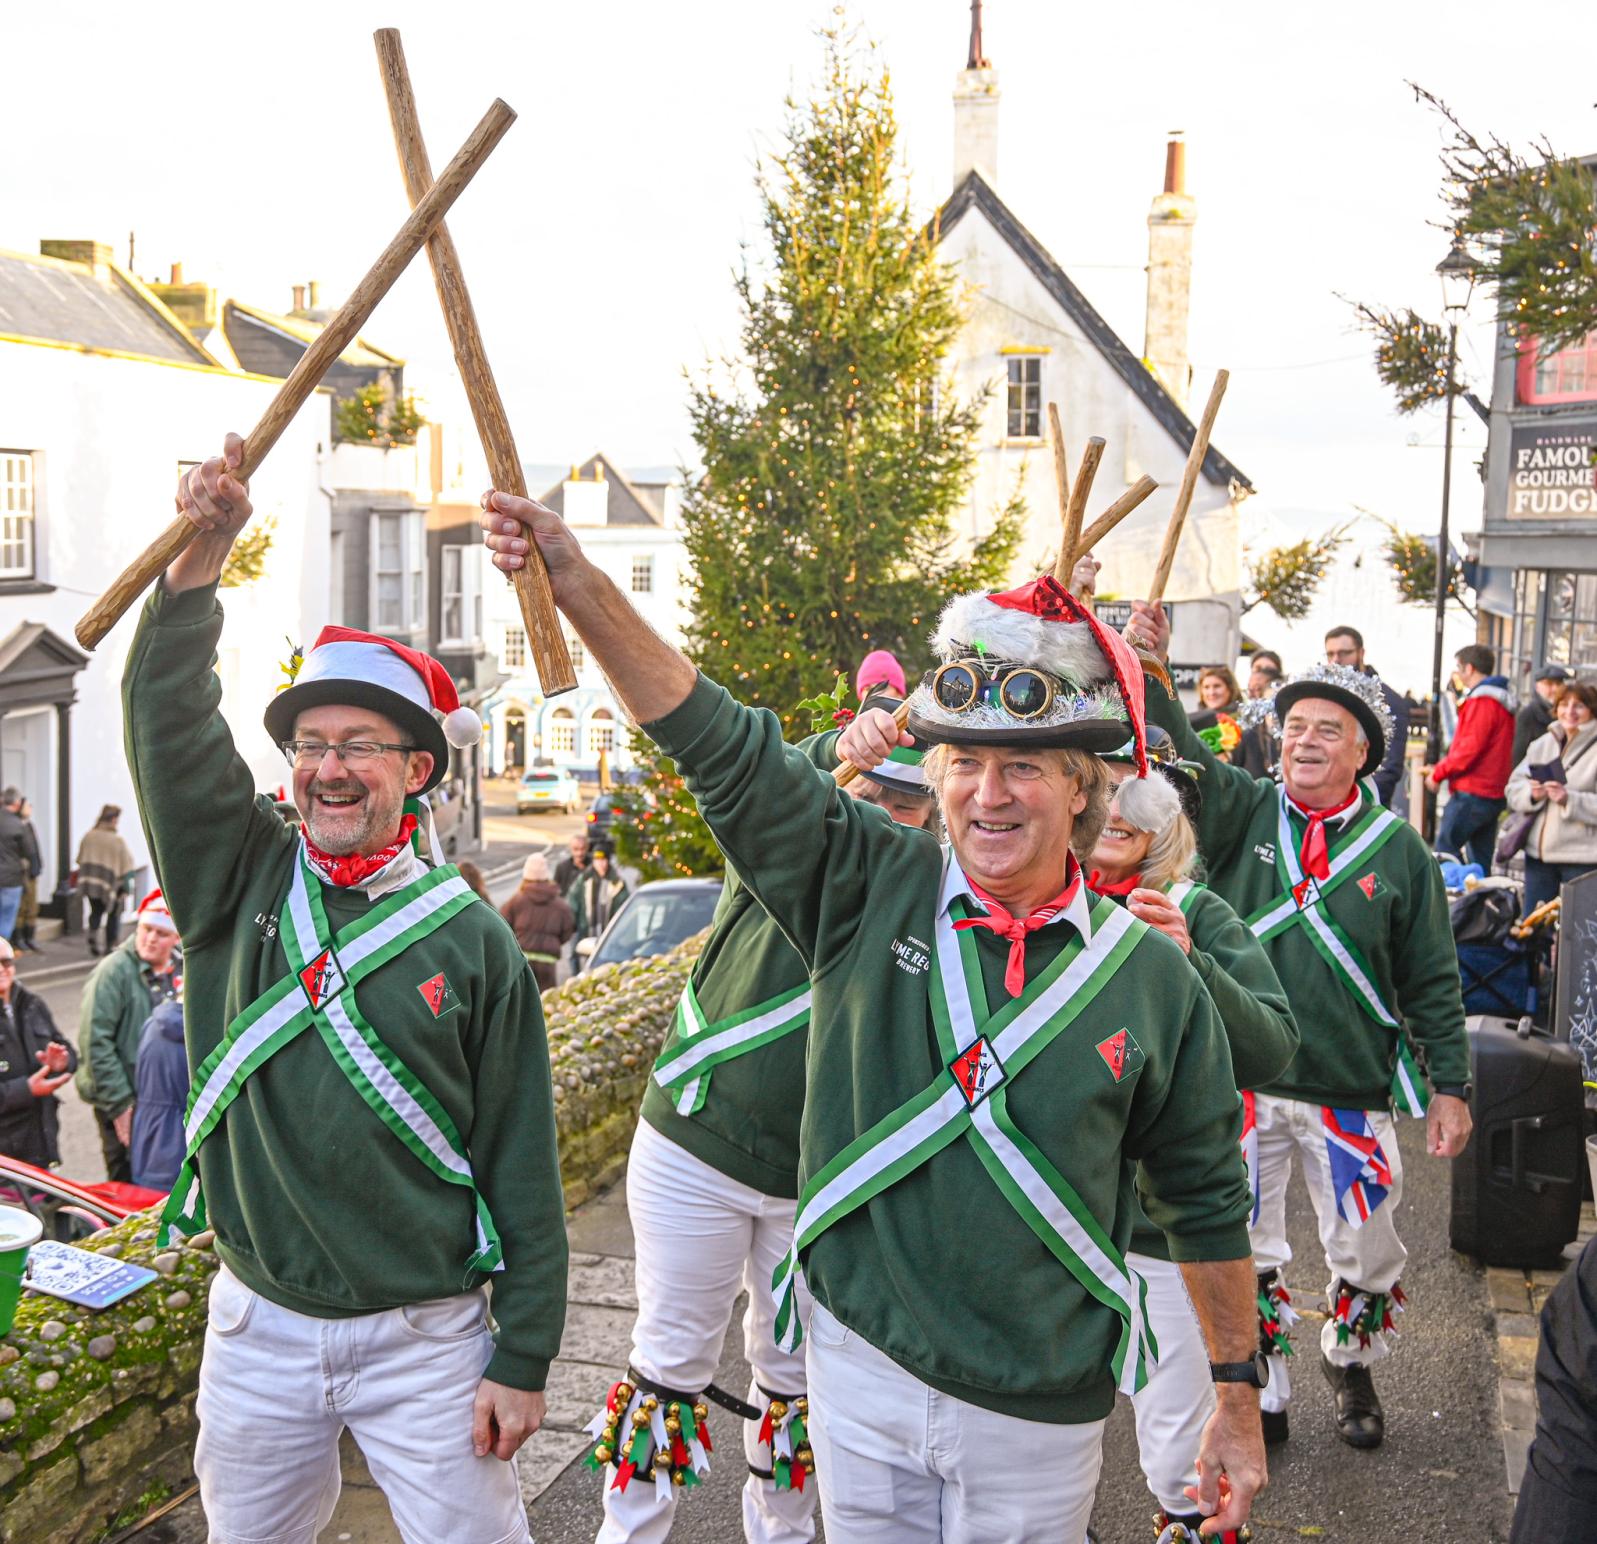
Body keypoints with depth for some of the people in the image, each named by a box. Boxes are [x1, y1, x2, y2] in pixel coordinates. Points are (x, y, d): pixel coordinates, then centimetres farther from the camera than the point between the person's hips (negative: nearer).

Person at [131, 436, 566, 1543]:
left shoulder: (473, 940, -7)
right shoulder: (238, 883, 0)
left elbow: (520, 1166, -6)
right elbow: (170, 724, -12)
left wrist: (523, 1358, -7)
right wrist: (201, 556, -24)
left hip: (426, 1336, -3)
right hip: (258, 1327, 3)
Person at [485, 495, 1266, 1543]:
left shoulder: (1151, 976, -7)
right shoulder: (870, 893, -7)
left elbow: (1208, 1202, 2)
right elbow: (716, 743, -13)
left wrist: (1239, 1399, 7)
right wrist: (573, 576, -22)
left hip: (1039, 1416, -1)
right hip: (861, 1371, 1)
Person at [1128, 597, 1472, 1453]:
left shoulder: (1398, 850, 0)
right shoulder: (1240, 812, 0)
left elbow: (1432, 980, 4)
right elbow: (1178, 758, -18)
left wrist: (1450, 1085, 2)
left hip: (1351, 1089, 0)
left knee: (1367, 1249, 13)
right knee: (1241, 1249, 10)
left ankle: (1350, 1364, 41)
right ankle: (1260, 1390, 31)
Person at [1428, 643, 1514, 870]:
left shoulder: (1481, 701, -14)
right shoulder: (1502, 700, 17)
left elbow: (1470, 747, -19)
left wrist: (1439, 772, -7)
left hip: (1472, 792, -10)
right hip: (1494, 793, 10)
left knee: (1446, 846, -7)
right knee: (1481, 858, 11)